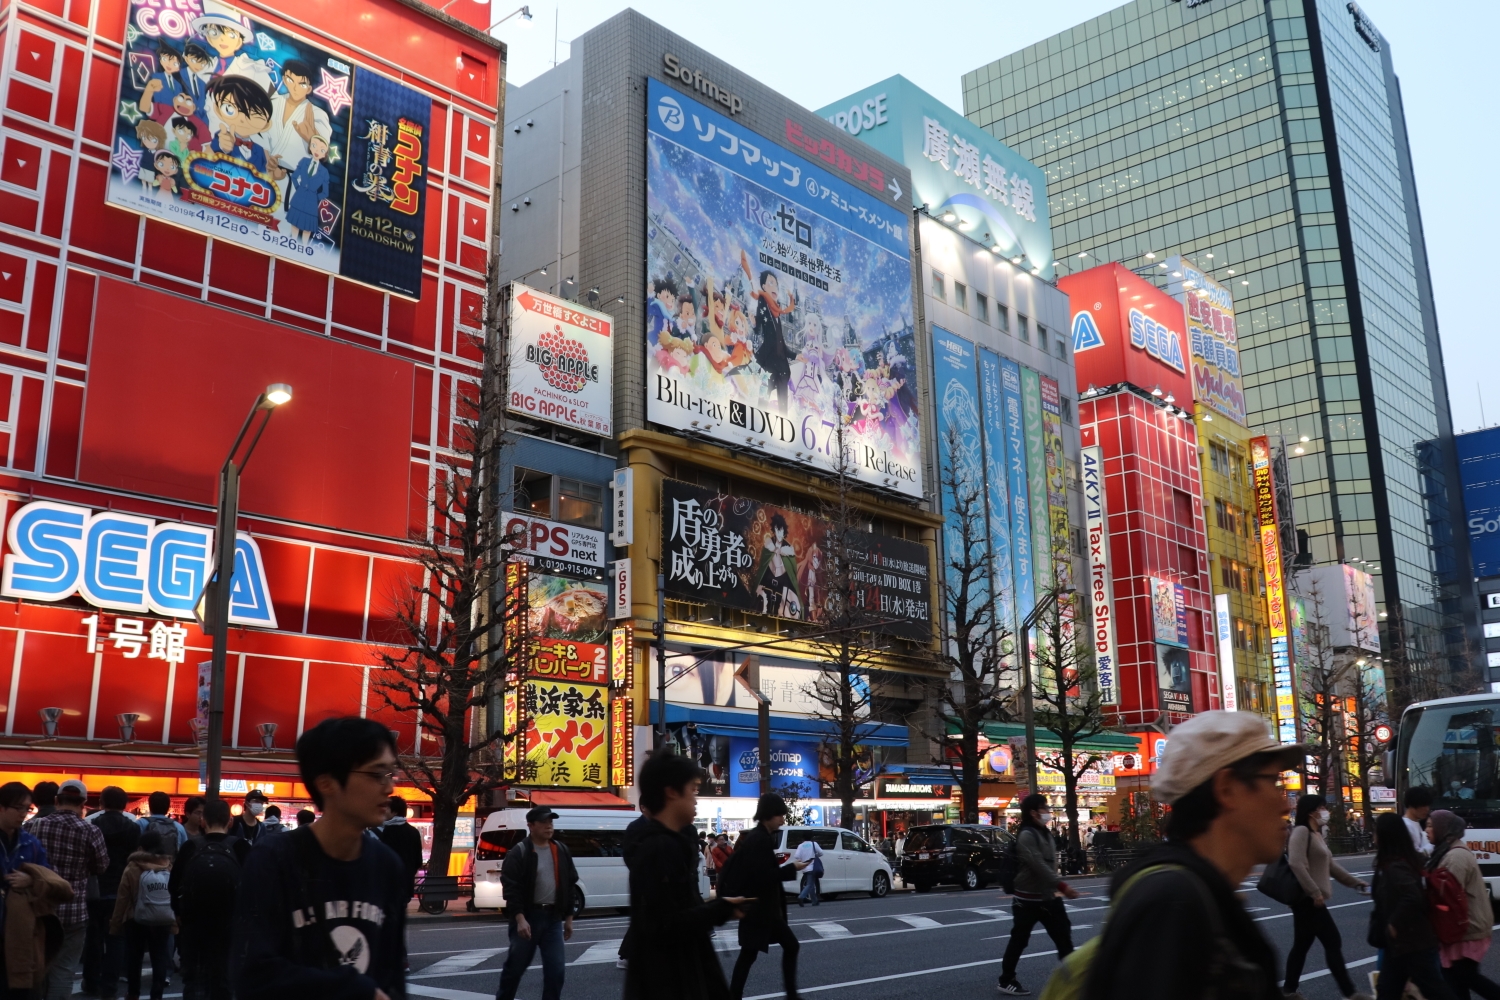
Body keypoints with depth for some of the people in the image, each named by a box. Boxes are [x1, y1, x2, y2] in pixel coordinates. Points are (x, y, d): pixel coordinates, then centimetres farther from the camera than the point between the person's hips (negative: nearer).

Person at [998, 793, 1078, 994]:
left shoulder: (1045, 833, 10)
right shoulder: (1026, 835, -19)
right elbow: (1039, 866, -26)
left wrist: (1057, 887, 16)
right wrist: (1063, 886, -28)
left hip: (1048, 896, 8)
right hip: (1028, 899, -8)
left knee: (1063, 935, 8)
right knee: (1019, 941, 3)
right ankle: (1006, 980, 15)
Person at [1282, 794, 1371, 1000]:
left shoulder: (1318, 834, 17)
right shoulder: (1301, 831, -14)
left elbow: (1330, 864, 25)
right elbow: (1296, 864, -24)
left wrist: (1354, 882, 25)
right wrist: (1315, 892, -24)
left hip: (1308, 899, 10)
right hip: (1308, 899, -10)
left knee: (1302, 945, 13)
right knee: (1333, 943, -4)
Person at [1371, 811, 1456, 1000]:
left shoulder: (1395, 867, -22)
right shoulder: (1408, 859, 8)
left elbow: (1412, 897, -36)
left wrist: (1395, 924, -22)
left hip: (1413, 943, -10)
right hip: (1401, 942, 10)